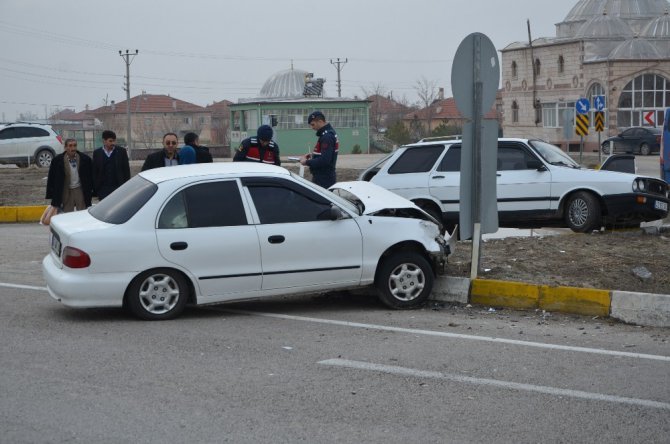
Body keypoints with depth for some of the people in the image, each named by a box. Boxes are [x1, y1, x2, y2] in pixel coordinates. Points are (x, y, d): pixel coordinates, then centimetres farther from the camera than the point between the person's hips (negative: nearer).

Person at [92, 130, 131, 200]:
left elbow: (126, 171, 3)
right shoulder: (97, 153, 4)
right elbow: (94, 173, 5)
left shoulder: (121, 151, 2)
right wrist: (95, 190, 1)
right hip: (103, 190, 1)